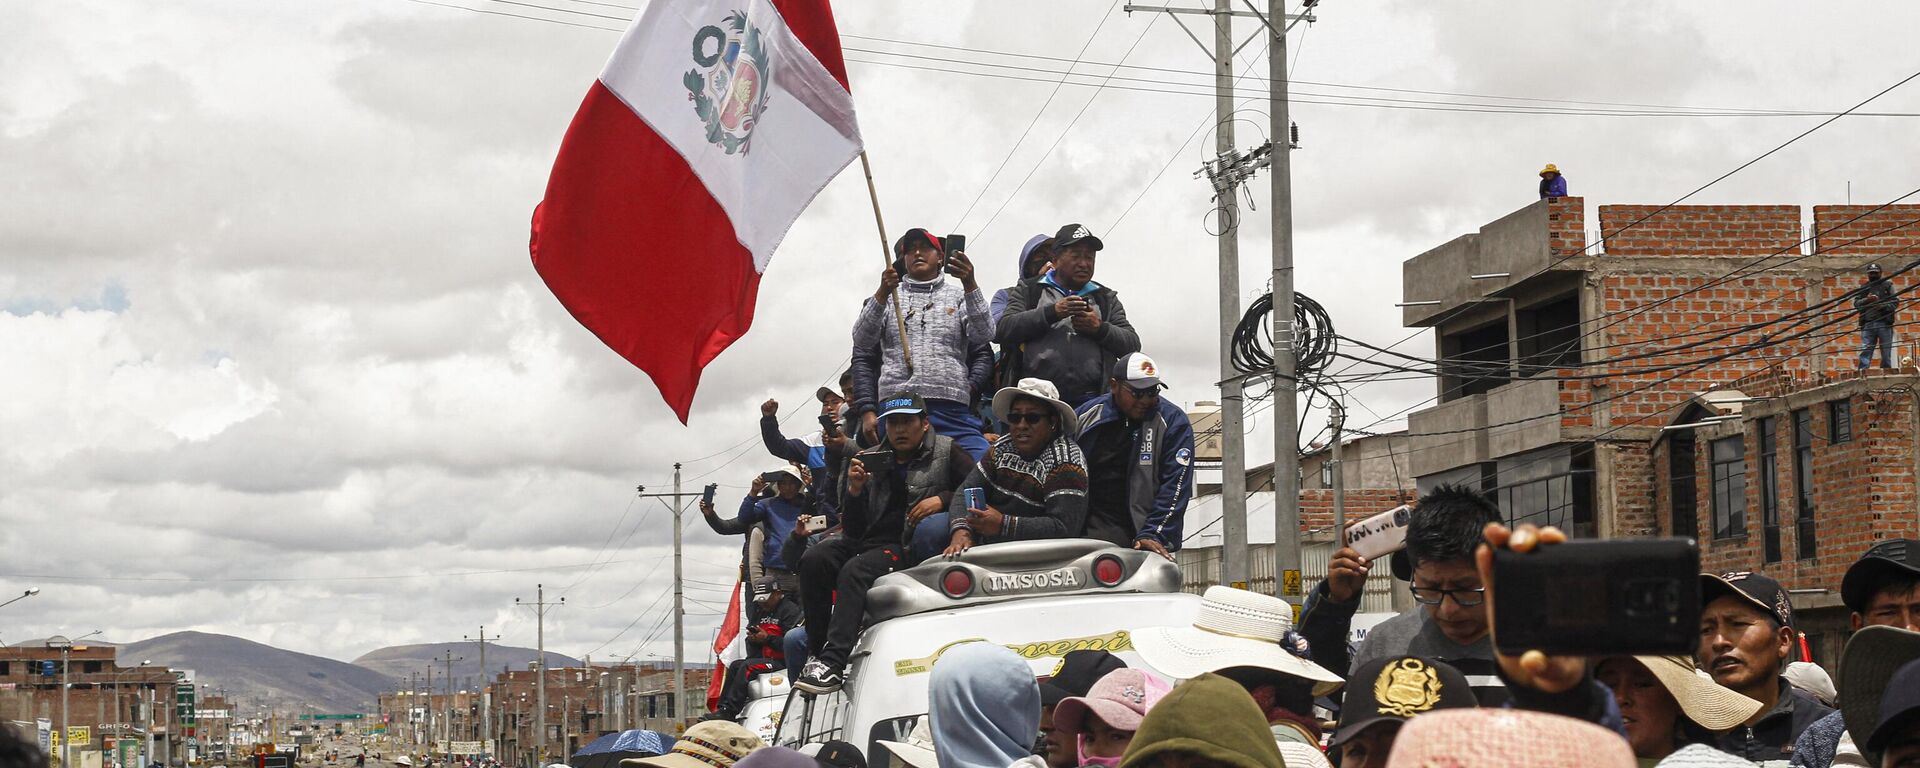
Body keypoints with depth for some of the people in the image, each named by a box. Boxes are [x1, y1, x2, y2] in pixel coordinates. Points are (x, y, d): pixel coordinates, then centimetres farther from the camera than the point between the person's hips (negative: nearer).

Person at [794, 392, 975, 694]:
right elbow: (853, 530, 14)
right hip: (869, 541, 5)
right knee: (814, 558, -23)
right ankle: (818, 652, -19)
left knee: (855, 571, -33)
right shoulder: (873, 461, 18)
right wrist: (855, 490, -3)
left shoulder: (946, 451, 10)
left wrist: (943, 499, -12)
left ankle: (832, 662, -42)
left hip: (909, 547, -5)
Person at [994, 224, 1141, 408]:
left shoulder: (1106, 298, 22)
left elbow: (1133, 344, 14)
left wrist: (1100, 329, -6)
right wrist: (1052, 312, -10)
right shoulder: (1028, 291, 15)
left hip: (1088, 400, 2)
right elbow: (1003, 330, -1)